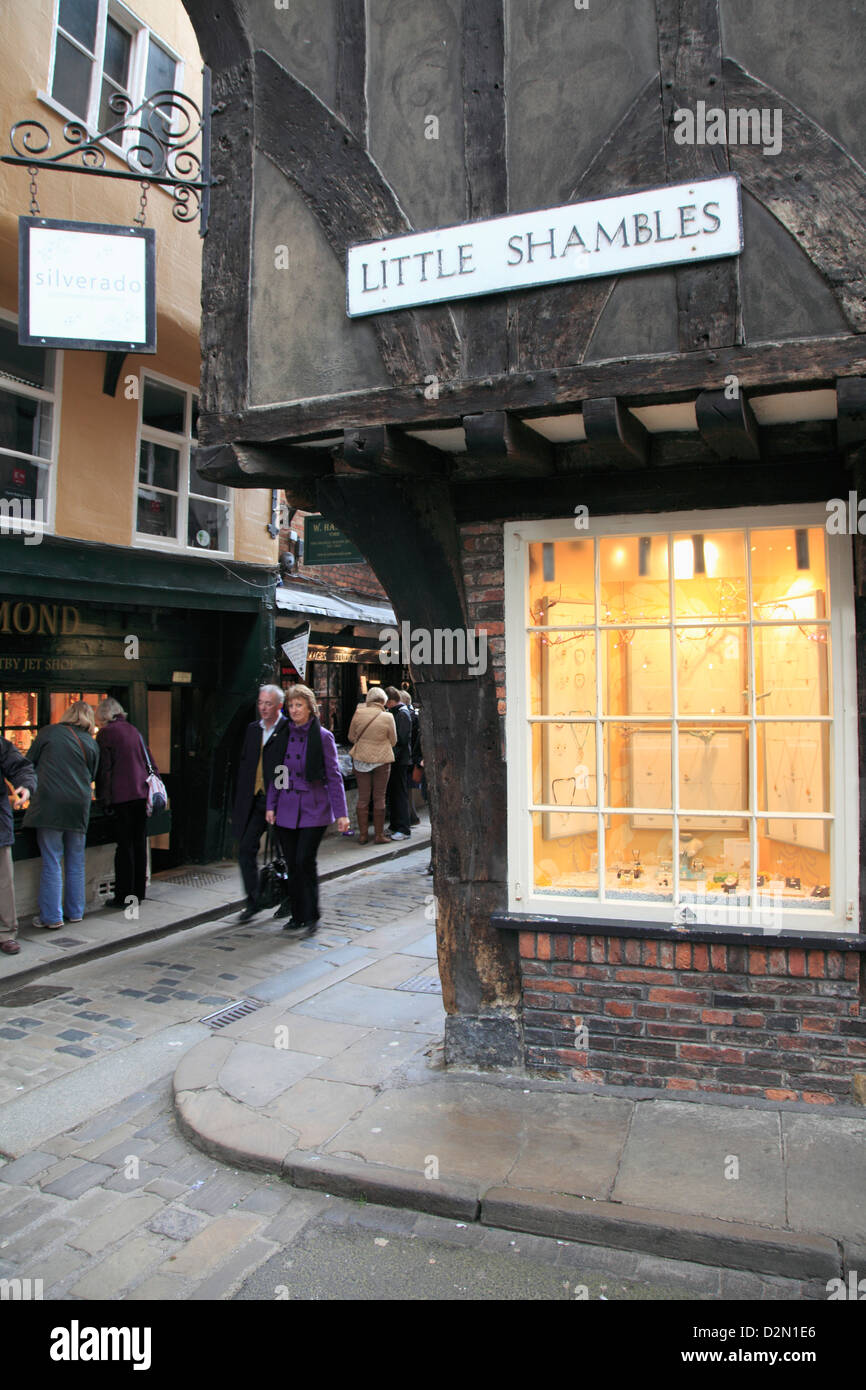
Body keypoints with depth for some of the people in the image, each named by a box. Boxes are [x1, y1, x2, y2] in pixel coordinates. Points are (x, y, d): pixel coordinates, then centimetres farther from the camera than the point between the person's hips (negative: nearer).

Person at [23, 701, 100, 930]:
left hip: (50, 804, -3)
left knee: (52, 862, 0)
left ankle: (52, 917, 2)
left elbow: (30, 763, 8)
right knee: (76, 862, 12)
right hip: (79, 806, 3)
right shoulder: (91, 743, 9)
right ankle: (75, 912, 20)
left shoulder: (48, 733, 1)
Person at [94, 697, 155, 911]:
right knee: (139, 843, 10)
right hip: (141, 793, 6)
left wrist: (104, 798, -4)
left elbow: (103, 768, -8)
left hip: (122, 795, -6)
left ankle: (124, 896, 4)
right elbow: (149, 762, 16)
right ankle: (138, 892, 17)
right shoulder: (133, 730, 14)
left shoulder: (105, 733, -4)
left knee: (125, 845, -1)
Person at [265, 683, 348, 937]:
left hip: (313, 810, -4)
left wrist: (341, 812, -7)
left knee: (305, 861, -9)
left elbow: (334, 776, -4)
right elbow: (276, 773, 13)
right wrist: (271, 805, 6)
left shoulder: (323, 737, -5)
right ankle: (296, 915, 20)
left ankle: (310, 918, 3)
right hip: (286, 810, 4)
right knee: (292, 865, 8)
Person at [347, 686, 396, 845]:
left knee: (363, 797, 9)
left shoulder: (358, 714, -4)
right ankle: (379, 835, 11)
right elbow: (393, 741, 0)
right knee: (379, 797, 7)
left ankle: (363, 834, 14)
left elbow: (351, 737, 8)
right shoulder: (387, 717, -11)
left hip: (360, 759, 2)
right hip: (382, 759, -2)